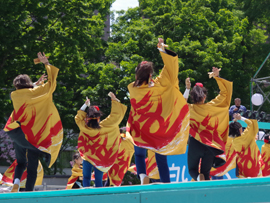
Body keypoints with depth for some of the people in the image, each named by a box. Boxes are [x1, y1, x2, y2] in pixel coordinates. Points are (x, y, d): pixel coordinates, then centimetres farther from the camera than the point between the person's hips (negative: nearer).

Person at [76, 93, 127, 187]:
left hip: (87, 157, 1)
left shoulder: (84, 127, -14)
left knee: (86, 178, 11)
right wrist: (114, 100, 2)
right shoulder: (104, 126, -18)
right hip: (100, 158, -1)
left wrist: (85, 105, 17)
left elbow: (78, 117, 9)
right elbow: (116, 115, -8)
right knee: (98, 180, 6)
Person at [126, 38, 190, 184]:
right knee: (161, 157, 9)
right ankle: (166, 183, 3)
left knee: (139, 155, 18)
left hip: (140, 130, 0)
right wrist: (163, 50, -5)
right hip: (157, 128, 0)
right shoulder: (157, 86, -10)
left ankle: (142, 175, -8)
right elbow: (170, 70, -6)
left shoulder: (132, 89, -10)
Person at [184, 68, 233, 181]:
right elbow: (224, 93, 6)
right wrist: (217, 77, 9)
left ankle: (198, 177, -23)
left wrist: (187, 89, 19)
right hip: (210, 144, 1)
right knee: (206, 172, 11)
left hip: (195, 143, -1)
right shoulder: (211, 106, -5)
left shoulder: (189, 109, -4)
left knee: (192, 169, 7)